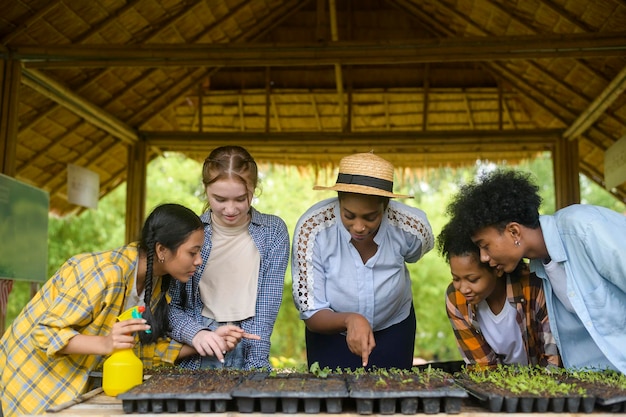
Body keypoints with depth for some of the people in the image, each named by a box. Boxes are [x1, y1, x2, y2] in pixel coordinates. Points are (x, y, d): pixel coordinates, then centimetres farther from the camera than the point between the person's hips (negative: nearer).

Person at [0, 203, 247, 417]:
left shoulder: (156, 282, -5)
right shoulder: (107, 274, -31)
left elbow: (141, 348, -2)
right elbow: (46, 333, -27)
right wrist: (105, 344, -42)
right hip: (34, 374, -7)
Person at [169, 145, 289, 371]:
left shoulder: (272, 231, 2)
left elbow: (267, 306, -2)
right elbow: (170, 306, 4)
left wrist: (254, 366, -13)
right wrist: (194, 333, -15)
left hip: (247, 351, 0)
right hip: (195, 358, 0)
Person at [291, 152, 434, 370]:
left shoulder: (411, 227, -25)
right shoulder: (311, 228, -30)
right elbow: (311, 314, -27)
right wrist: (349, 320, -43)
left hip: (394, 331, 2)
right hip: (330, 332, -1)